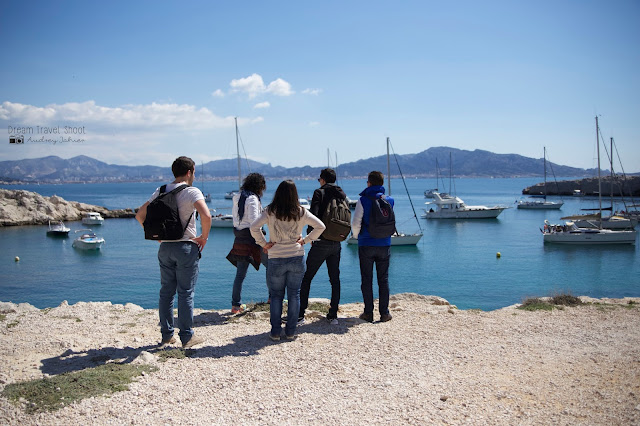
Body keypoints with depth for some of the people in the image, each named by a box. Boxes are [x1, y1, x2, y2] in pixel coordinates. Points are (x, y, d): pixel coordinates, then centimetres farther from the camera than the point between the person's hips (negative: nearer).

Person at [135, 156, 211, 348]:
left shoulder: (160, 192, 8)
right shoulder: (192, 192, -10)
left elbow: (140, 215, 12)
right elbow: (206, 216, -25)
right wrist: (204, 237, -10)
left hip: (165, 247, 5)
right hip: (186, 247, -5)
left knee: (166, 292, 12)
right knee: (185, 293, 1)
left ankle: (166, 335, 19)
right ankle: (187, 337, 8)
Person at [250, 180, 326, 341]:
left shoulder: (270, 212, -6)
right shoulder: (301, 212, -1)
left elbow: (254, 227, -15)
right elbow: (320, 226, 1)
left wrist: (263, 243, -4)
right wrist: (305, 240, 5)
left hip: (276, 260, -1)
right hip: (297, 258, 1)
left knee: (276, 296, 11)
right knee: (294, 295, 10)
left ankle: (275, 332, 12)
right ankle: (290, 332, 14)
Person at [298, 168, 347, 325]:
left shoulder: (320, 193, -7)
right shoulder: (342, 195, 9)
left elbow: (313, 216, -15)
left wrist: (310, 236, -4)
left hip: (321, 243, -5)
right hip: (336, 244, 5)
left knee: (306, 278, 3)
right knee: (335, 279, 12)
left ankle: (300, 315, 3)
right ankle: (333, 315, 14)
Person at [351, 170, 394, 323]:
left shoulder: (363, 200, -9)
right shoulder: (389, 201, 2)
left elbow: (356, 223, -11)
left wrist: (356, 236, 8)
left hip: (366, 245, -2)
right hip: (384, 245, 3)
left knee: (366, 280, 6)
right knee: (383, 279, 9)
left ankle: (368, 312, 9)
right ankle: (384, 313, 10)